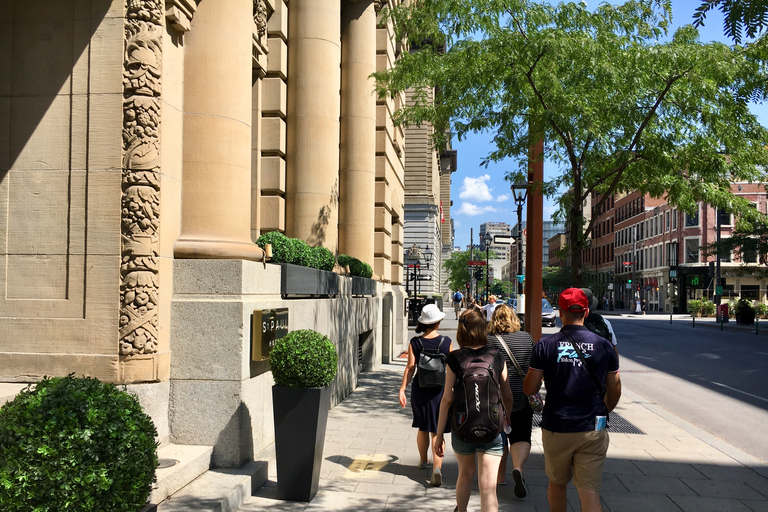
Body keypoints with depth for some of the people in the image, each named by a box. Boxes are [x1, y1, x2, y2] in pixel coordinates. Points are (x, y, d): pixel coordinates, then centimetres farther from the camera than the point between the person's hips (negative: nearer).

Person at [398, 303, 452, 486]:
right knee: (436, 431, 2)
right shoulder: (446, 342, -5)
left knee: (423, 428, 20)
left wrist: (402, 389, -6)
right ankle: (437, 467, -14)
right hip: (440, 389, -1)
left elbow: (410, 368, -9)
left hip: (420, 388, 1)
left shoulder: (415, 342, -5)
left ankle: (423, 460, 38)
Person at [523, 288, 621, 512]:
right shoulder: (603, 346, -2)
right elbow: (615, 391, 7)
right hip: (592, 430, 1)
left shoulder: (545, 345, -7)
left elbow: (529, 389, -4)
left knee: (557, 485, 20)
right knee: (590, 492, 3)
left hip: (555, 429, 0)